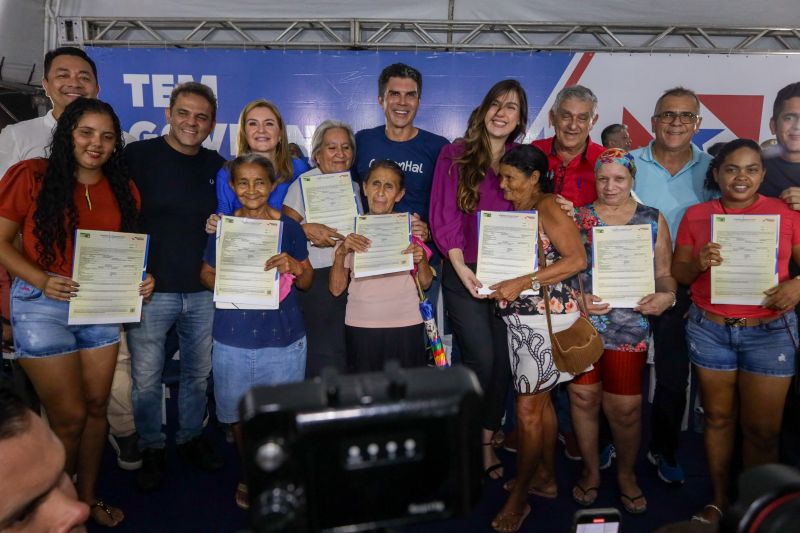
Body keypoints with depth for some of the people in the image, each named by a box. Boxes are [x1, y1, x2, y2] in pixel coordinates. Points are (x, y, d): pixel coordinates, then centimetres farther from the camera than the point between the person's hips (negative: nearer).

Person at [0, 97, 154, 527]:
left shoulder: (123, 190, 6)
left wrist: (139, 279, -6)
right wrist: (43, 280, -21)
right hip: (43, 307, -4)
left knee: (96, 408, 13)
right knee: (70, 418, 1)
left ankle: (88, 498, 32)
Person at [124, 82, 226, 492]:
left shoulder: (217, 167, 8)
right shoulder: (138, 155, -4)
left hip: (204, 291, 4)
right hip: (151, 289, -3)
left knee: (198, 373, 16)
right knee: (146, 380, 8)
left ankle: (191, 437, 37)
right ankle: (151, 447, 29)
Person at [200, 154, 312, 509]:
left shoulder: (289, 227, 1)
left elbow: (307, 281, 4)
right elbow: (206, 274, 9)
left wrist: (293, 266, -17)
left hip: (283, 338, -1)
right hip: (234, 339, 1)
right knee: (239, 413, 13)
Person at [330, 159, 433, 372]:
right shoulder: (350, 228, 2)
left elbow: (425, 283, 7)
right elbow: (336, 289, 0)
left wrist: (422, 259, -12)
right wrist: (340, 253, -14)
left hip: (406, 325, 0)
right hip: (361, 327, 0)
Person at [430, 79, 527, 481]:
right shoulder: (455, 155, 2)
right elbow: (443, 218, -4)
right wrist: (463, 270, -14)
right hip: (464, 274, -3)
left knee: (503, 360, 3)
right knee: (481, 359, -9)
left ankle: (487, 441, 22)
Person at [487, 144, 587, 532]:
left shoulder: (548, 208, -12)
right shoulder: (517, 210, 11)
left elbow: (577, 259, -22)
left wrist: (522, 283, -25)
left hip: (547, 316, -8)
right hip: (523, 319, 8)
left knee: (528, 410, -1)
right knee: (540, 401, 18)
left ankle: (518, 499, 13)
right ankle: (546, 478, 33)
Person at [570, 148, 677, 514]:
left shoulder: (653, 220, 7)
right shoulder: (577, 218, 5)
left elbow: (665, 272, 7)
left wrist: (666, 295, -14)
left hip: (629, 328, 0)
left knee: (625, 408, 4)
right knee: (583, 399, 7)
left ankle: (626, 473, 31)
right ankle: (591, 470, 30)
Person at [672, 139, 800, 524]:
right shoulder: (696, 215, 2)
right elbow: (677, 273, 2)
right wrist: (699, 263, -19)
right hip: (709, 330, 1)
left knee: (762, 430, 5)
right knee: (718, 419, 12)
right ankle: (719, 501, 29)